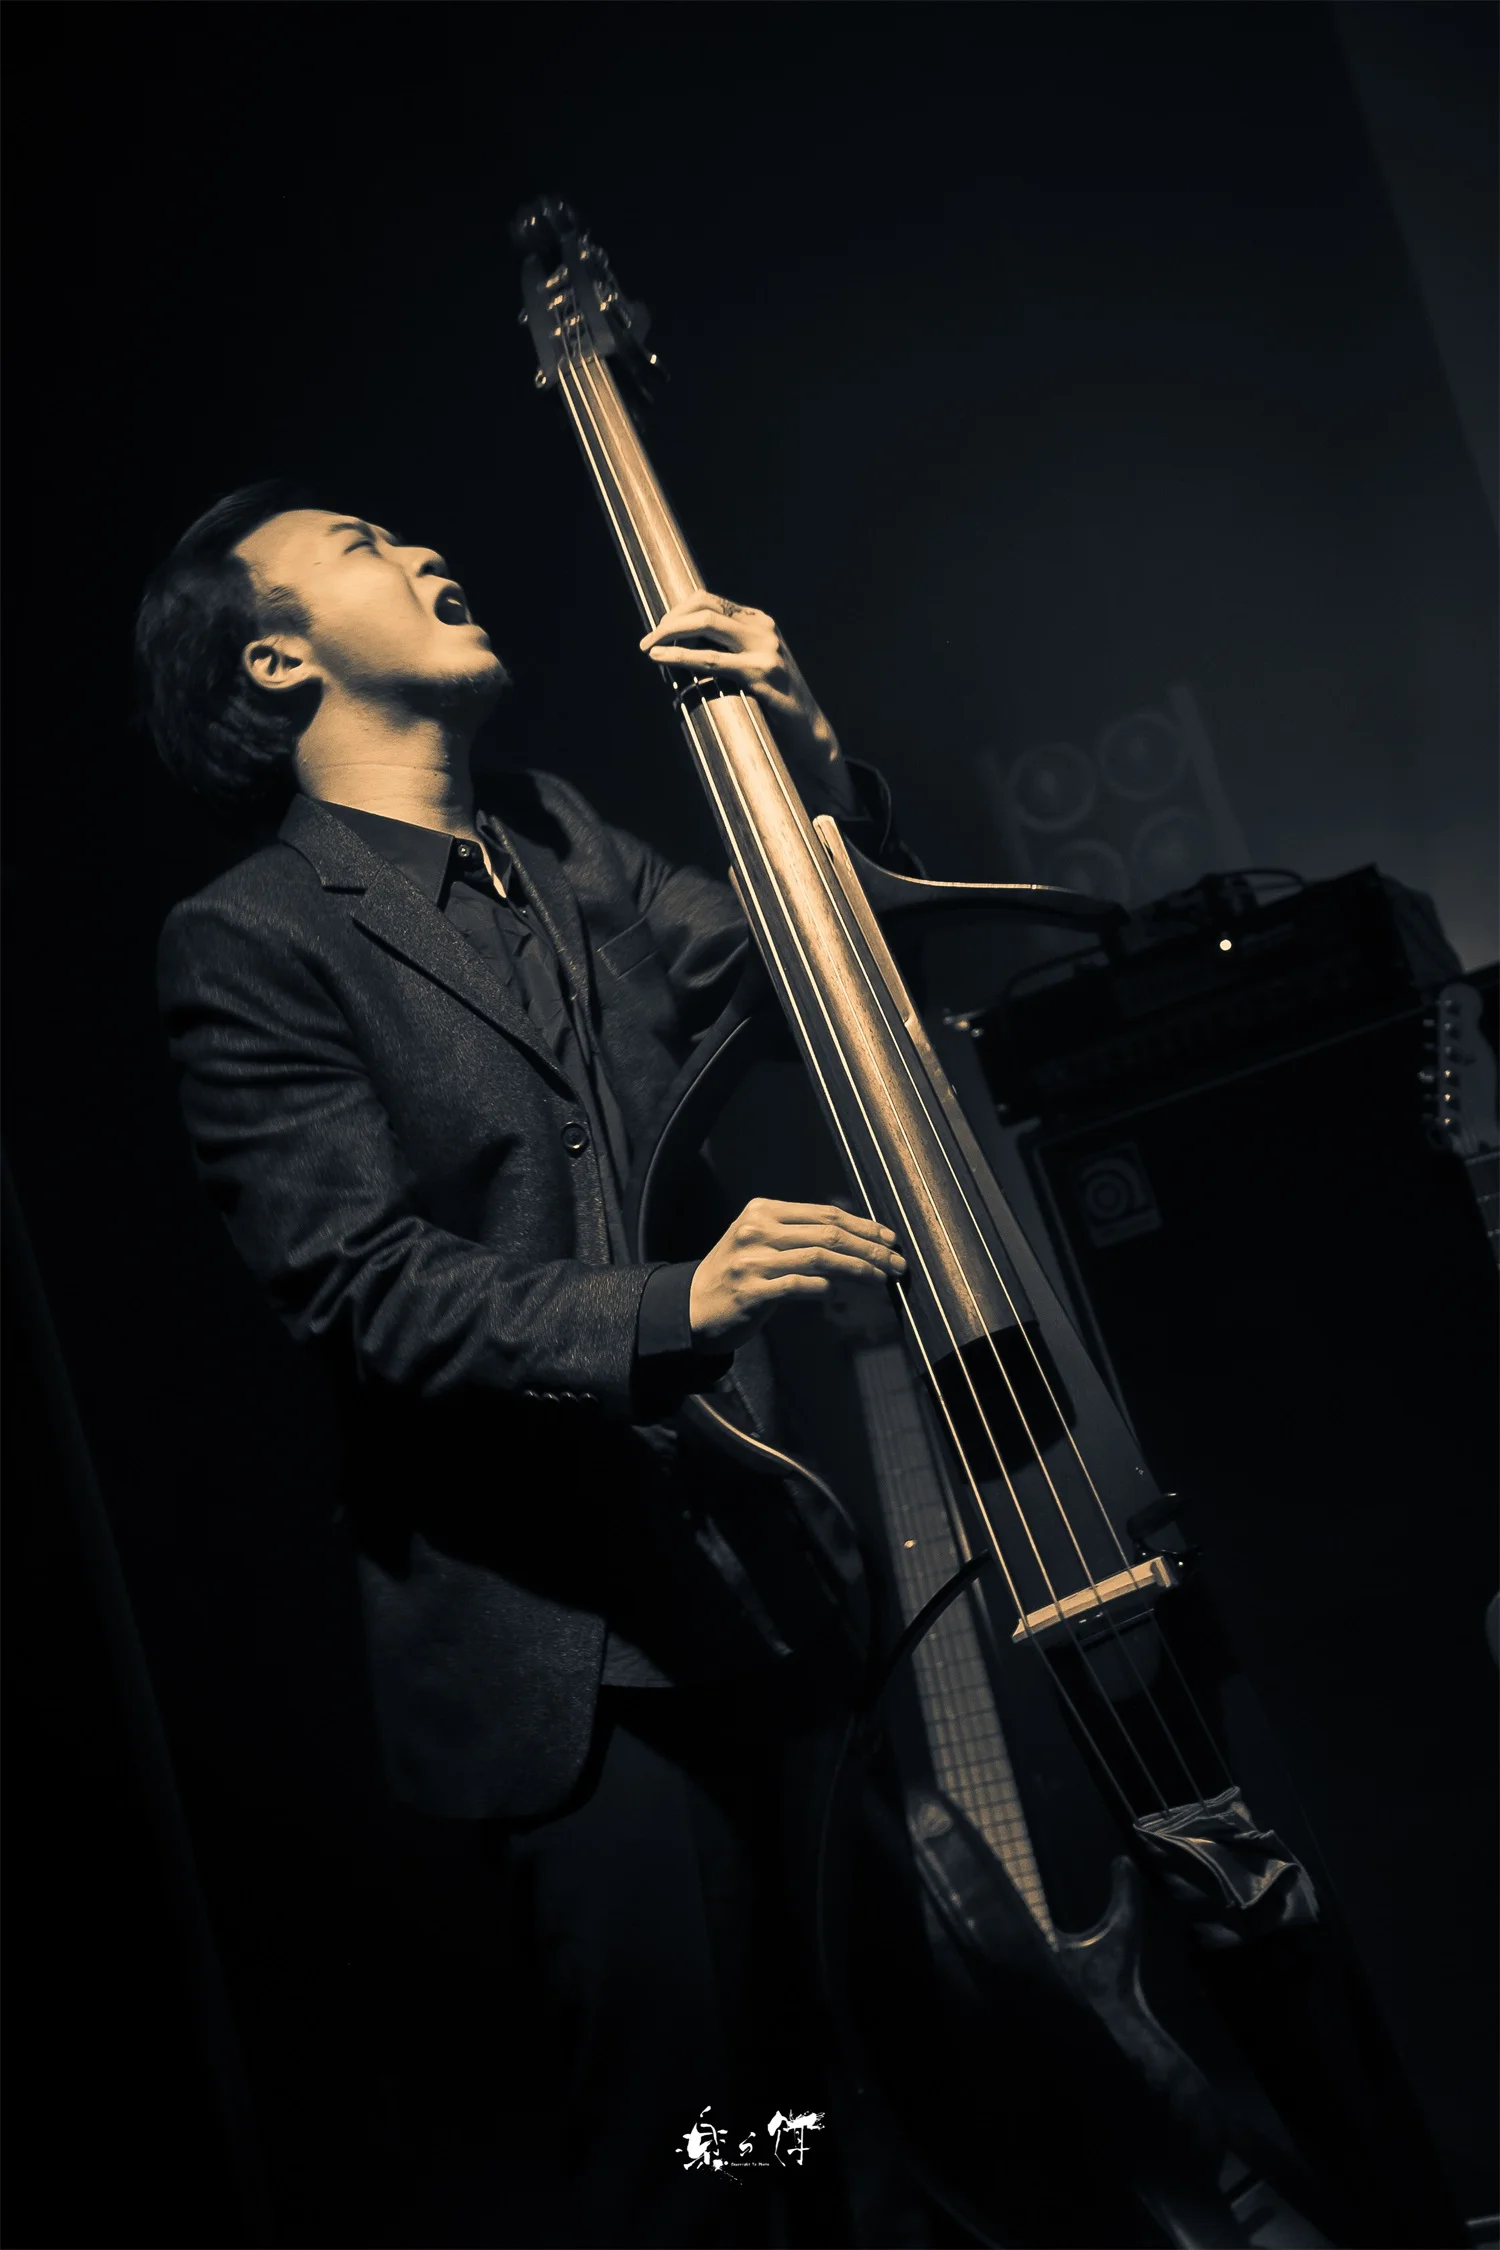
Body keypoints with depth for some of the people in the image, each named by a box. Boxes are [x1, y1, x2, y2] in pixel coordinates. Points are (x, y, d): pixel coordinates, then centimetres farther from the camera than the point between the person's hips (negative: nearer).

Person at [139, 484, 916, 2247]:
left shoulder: (560, 844, 13)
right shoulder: (251, 940, -7)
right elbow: (367, 1287, -15)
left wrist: (807, 759, -2)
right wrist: (668, 1312, -28)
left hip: (754, 1572, 7)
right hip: (570, 1644, -6)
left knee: (798, 2099, 17)